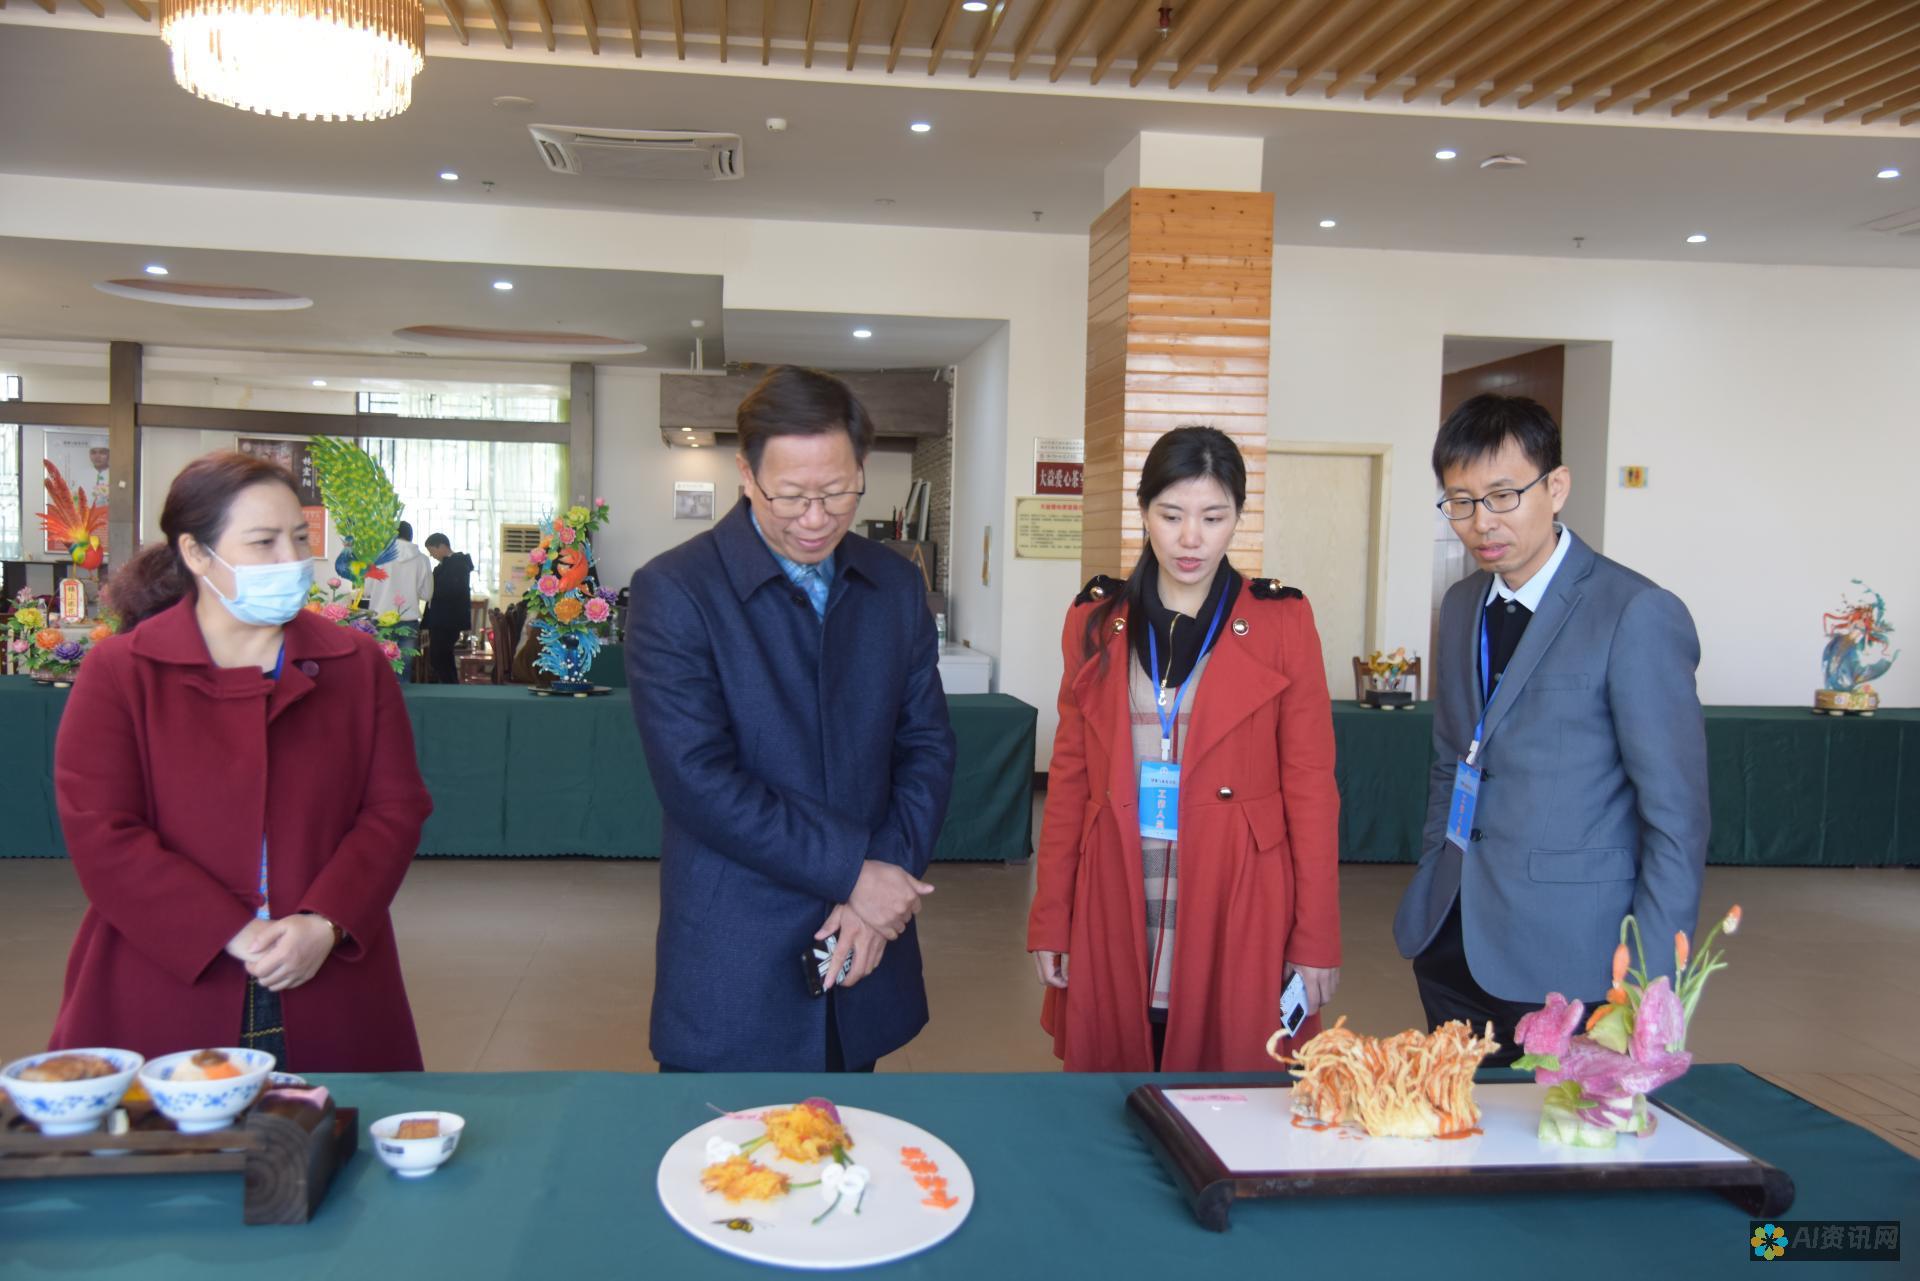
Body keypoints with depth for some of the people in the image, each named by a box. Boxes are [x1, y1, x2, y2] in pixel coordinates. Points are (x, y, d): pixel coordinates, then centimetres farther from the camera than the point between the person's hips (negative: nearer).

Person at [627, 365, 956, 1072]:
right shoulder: (674, 591, -11)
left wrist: (888, 878, -9)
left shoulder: (897, 585, 5)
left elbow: (927, 743, 5)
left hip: (865, 961, 5)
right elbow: (697, 779, -18)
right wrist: (852, 872, -17)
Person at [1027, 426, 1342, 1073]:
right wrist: (1050, 920, 5)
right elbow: (1069, 776, 8)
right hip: (1116, 918, 2)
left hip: (1238, 918, -2)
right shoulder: (1095, 622, 7)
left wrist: (1316, 939, -3)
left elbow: (1311, 785, 0)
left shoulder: (1282, 623, 1)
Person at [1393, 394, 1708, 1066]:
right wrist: (1432, 896, 14)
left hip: (1564, 962, -6)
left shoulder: (1638, 615, -13)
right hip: (1453, 944, 6)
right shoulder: (1462, 605, 10)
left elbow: (1676, 821, -12)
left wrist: (1648, 991, -13)